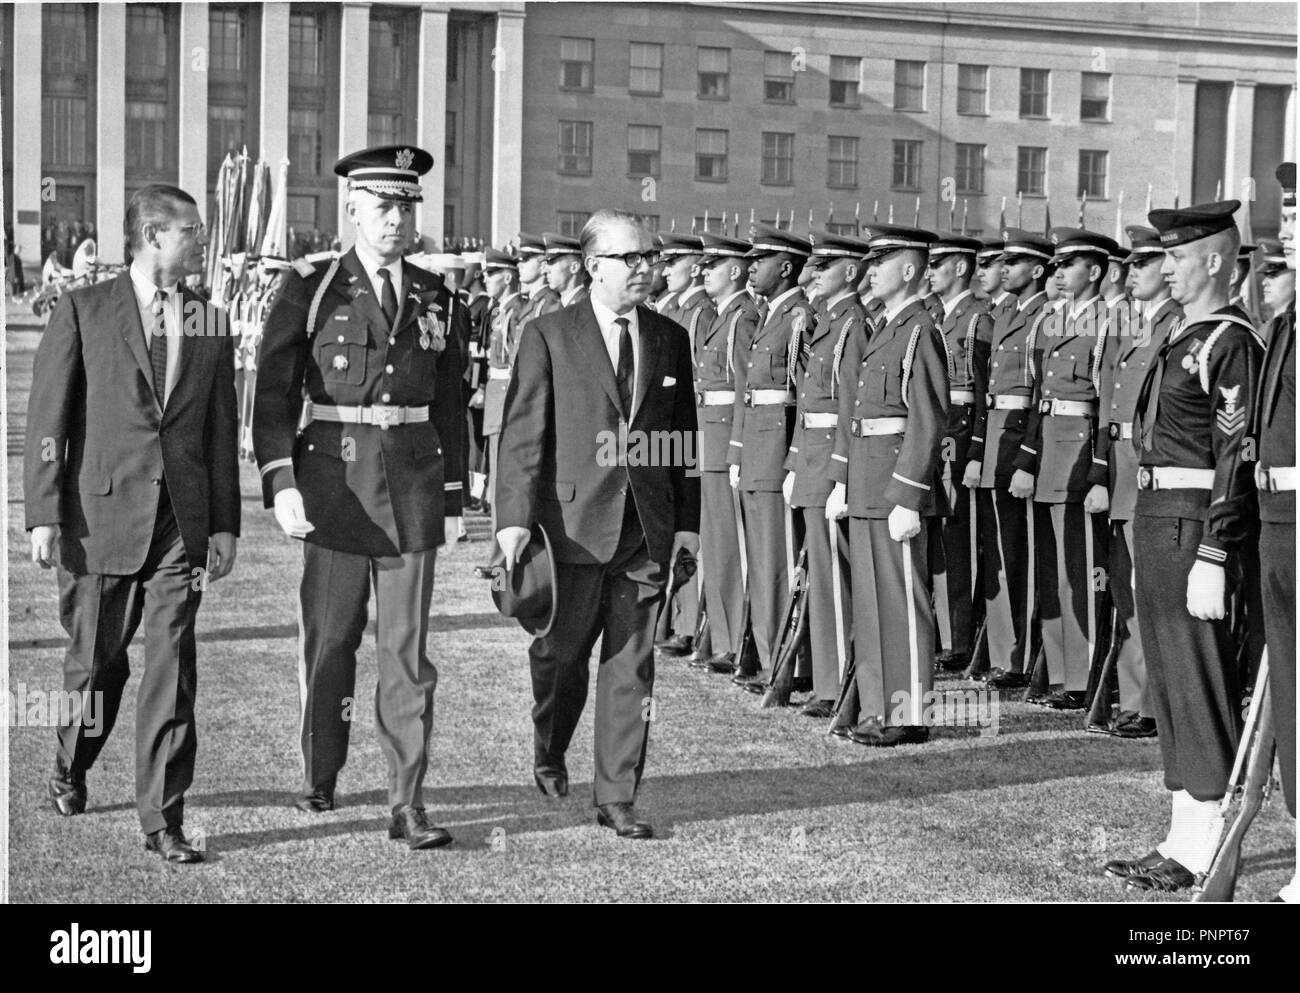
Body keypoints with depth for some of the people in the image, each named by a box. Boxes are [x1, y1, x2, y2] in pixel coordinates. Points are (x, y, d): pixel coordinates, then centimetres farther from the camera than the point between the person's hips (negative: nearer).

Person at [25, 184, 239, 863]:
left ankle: (162, 819, 4)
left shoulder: (211, 325, 10)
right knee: (96, 660, 10)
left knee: (172, 668, -2)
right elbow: (46, 420, -2)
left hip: (182, 524, 2)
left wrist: (225, 524, 7)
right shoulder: (82, 310, 0)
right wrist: (44, 514, -9)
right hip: (102, 514, -2)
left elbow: (222, 432, 12)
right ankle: (71, 769, 38)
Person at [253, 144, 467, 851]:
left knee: (407, 652, 0)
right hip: (333, 479, -2)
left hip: (413, 487, 2)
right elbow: (273, 395, -2)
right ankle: (318, 778, 28)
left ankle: (407, 806, 4)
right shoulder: (310, 289, 0)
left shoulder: (436, 298, 9)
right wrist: (282, 484, -11)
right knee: (327, 643, 9)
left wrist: (451, 494, 11)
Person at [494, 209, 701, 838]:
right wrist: (515, 518, -11)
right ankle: (549, 756, 37)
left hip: (648, 527, 3)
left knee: (632, 665, 3)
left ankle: (616, 797, 11)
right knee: (562, 653, 9)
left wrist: (688, 520, 8)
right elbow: (522, 433, -5)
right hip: (574, 523, -3)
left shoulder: (670, 339, 10)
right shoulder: (548, 336, -2)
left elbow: (684, 434, 12)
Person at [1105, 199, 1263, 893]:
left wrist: (1211, 561, -22)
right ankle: (1184, 840, 22)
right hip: (1157, 520, 10)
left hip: (1193, 528, -10)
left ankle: (1205, 852, 5)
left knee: (1201, 687, -3)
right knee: (1171, 686, 13)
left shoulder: (1230, 342, -13)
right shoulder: (1186, 337, 16)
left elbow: (1237, 459, -18)